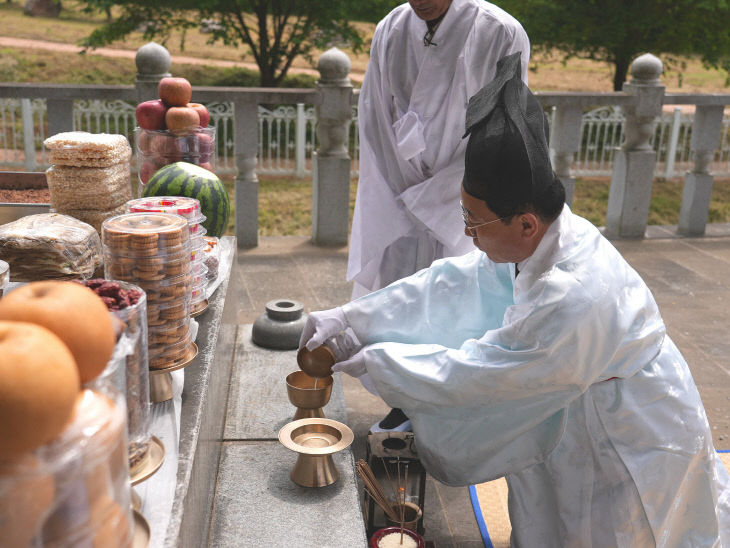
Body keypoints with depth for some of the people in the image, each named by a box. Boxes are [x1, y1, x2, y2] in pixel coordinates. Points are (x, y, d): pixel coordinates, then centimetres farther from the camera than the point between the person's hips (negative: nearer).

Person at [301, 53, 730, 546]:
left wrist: (375, 362, -16)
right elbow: (451, 285, -7)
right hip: (591, 417, 7)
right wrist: (348, 318, -9)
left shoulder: (573, 298, -38)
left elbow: (475, 374, -28)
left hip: (639, 445, -7)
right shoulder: (539, 239, -12)